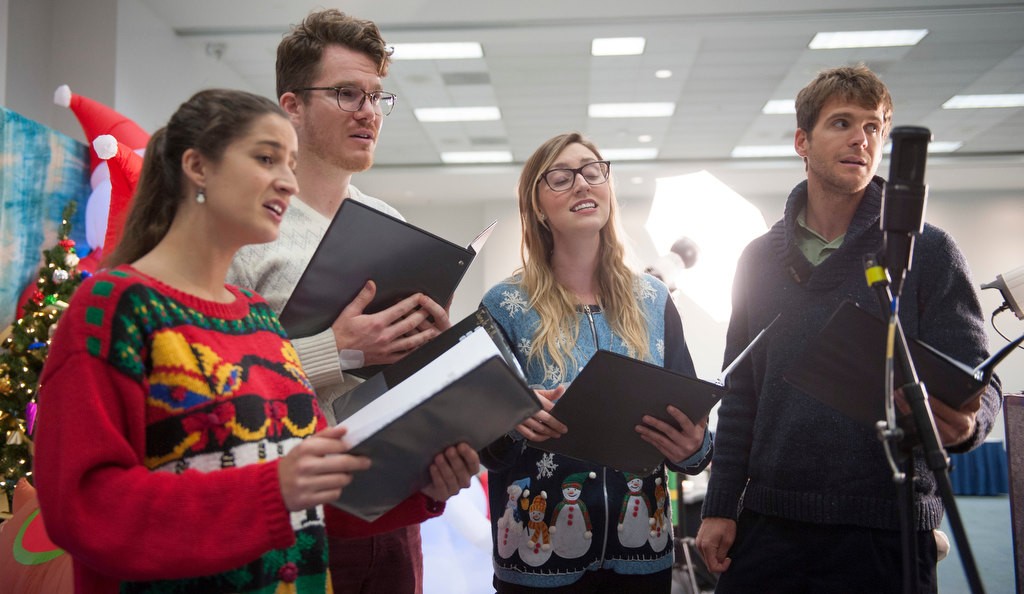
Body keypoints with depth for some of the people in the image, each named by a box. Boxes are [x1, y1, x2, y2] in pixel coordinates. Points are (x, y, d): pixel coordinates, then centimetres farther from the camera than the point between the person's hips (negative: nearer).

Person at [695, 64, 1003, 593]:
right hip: (768, 522, 3)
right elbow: (741, 393, 10)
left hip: (884, 529, -2)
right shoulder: (761, 259, 8)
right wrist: (720, 507, 6)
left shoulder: (926, 251, 0)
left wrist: (965, 423, -26)